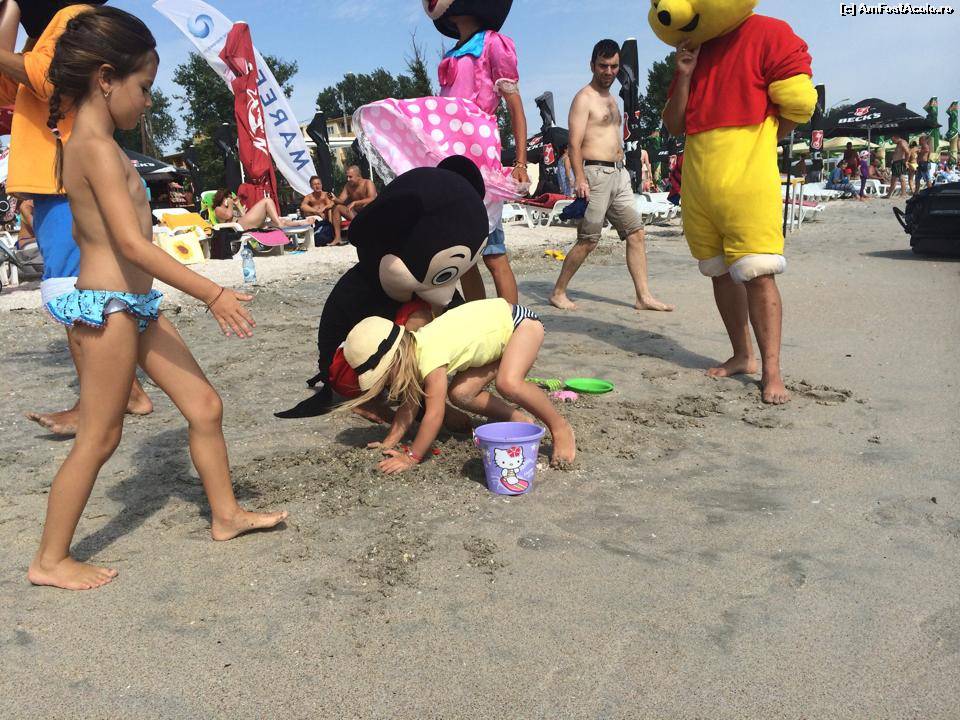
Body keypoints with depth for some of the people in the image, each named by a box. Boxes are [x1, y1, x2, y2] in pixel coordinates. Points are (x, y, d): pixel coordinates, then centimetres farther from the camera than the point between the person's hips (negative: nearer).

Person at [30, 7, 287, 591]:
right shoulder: (98, 148, -16)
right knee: (99, 439, 1)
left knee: (205, 406, 11)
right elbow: (133, 244, -24)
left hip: (137, 305, 10)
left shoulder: (87, 144, 14)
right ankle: (51, 561, 16)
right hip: (111, 306, -10)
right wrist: (213, 294, -23)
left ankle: (226, 514, 25)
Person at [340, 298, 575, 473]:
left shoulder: (430, 358, -32)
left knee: (508, 383, -33)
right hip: (498, 335, 9)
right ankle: (518, 420, 12)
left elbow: (434, 414, -30)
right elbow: (410, 406, 2)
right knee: (460, 394, -4)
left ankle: (561, 428, -12)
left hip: (520, 322, -9)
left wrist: (411, 457, -23)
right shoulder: (411, 353, -6)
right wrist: (388, 444, -2)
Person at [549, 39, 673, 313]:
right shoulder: (584, 98, -6)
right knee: (588, 241, -7)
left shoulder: (610, 98, 21)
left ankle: (644, 296, 3)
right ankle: (558, 293, 6)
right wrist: (580, 179, -25)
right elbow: (574, 143, -14)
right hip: (596, 173, -8)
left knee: (636, 233, 2)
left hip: (619, 174, 9)